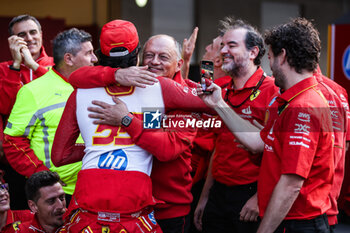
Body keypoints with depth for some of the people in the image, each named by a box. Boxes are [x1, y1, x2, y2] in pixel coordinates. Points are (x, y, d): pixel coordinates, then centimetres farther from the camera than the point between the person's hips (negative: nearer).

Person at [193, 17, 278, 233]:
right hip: (218, 195, 7)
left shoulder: (272, 91, -11)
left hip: (252, 197, -7)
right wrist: (204, 198, 18)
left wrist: (260, 198, -19)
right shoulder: (223, 94, 13)